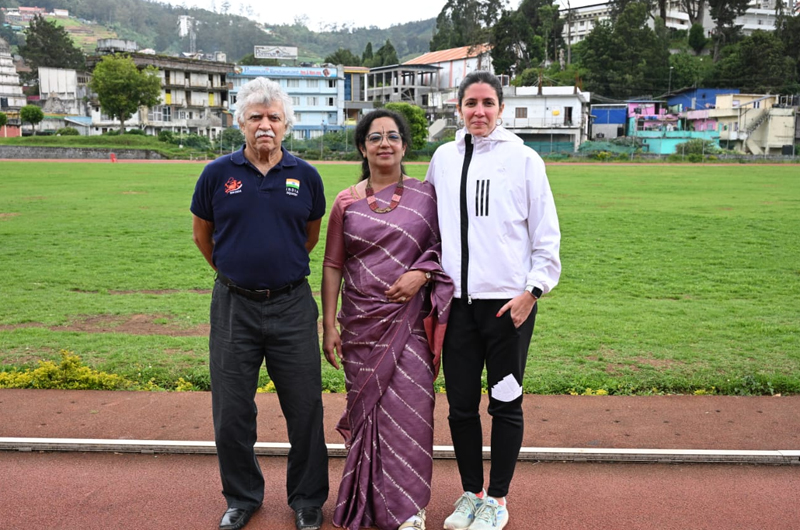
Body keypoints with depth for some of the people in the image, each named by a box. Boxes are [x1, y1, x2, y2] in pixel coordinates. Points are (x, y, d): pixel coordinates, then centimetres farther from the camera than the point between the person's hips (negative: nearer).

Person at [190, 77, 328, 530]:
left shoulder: (305, 176, 0)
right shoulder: (218, 174, -2)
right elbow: (202, 233, 13)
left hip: (292, 305, 0)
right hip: (234, 305, 0)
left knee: (305, 409, 7)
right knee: (232, 412, 10)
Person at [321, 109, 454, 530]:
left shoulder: (425, 195, 2)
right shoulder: (347, 202, 5)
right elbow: (333, 265, 5)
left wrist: (422, 273, -14)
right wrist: (328, 326, 2)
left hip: (409, 322, -1)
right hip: (361, 323, 2)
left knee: (408, 409, -2)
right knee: (366, 407, 9)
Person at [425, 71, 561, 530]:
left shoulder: (523, 159, -1)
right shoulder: (443, 158, 9)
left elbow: (547, 233, -1)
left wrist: (534, 288, -9)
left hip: (510, 301, -3)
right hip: (458, 300, 3)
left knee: (505, 402, 6)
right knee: (461, 403, 10)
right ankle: (471, 493, 29)